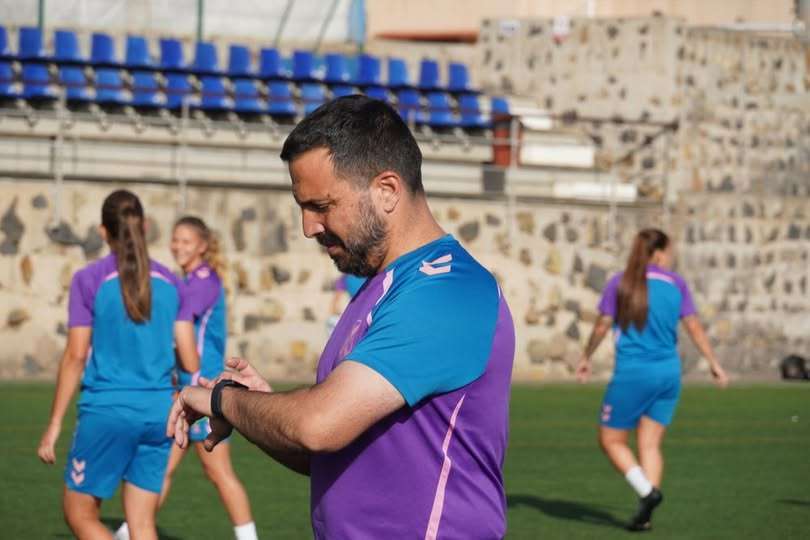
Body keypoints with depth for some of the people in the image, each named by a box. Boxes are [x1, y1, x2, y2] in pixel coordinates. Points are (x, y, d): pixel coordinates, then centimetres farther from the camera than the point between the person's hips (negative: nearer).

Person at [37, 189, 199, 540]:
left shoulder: (89, 280, -5)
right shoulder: (170, 283, 5)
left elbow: (75, 357, -7)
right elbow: (191, 363, 5)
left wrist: (54, 424, -1)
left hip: (107, 409, -4)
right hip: (158, 412, 4)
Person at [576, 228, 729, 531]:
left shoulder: (619, 284, -1)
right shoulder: (676, 284, 5)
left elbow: (602, 327, -1)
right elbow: (694, 327, 4)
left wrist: (586, 358, 13)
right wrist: (714, 364, 11)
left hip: (632, 373, -3)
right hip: (668, 374, 3)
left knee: (611, 440, 7)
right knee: (650, 445, 8)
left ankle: (647, 492, -12)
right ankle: (645, 515, -3)